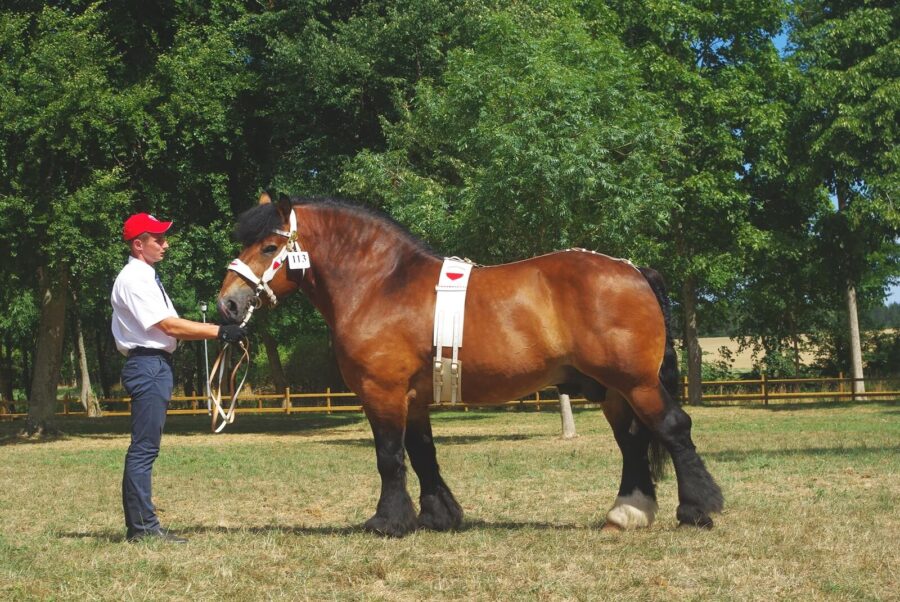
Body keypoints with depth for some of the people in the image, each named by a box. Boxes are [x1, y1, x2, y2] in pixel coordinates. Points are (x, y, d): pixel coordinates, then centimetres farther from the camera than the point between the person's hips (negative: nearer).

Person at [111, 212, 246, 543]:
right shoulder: (133, 279, -12)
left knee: (145, 448, 11)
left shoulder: (146, 278, 19)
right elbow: (169, 326, -18)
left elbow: (170, 327, 17)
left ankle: (142, 525, 15)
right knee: (144, 447, -9)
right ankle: (142, 526, -7)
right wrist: (219, 331, -19)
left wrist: (218, 331, 9)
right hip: (147, 365, -11)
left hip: (158, 365, 11)